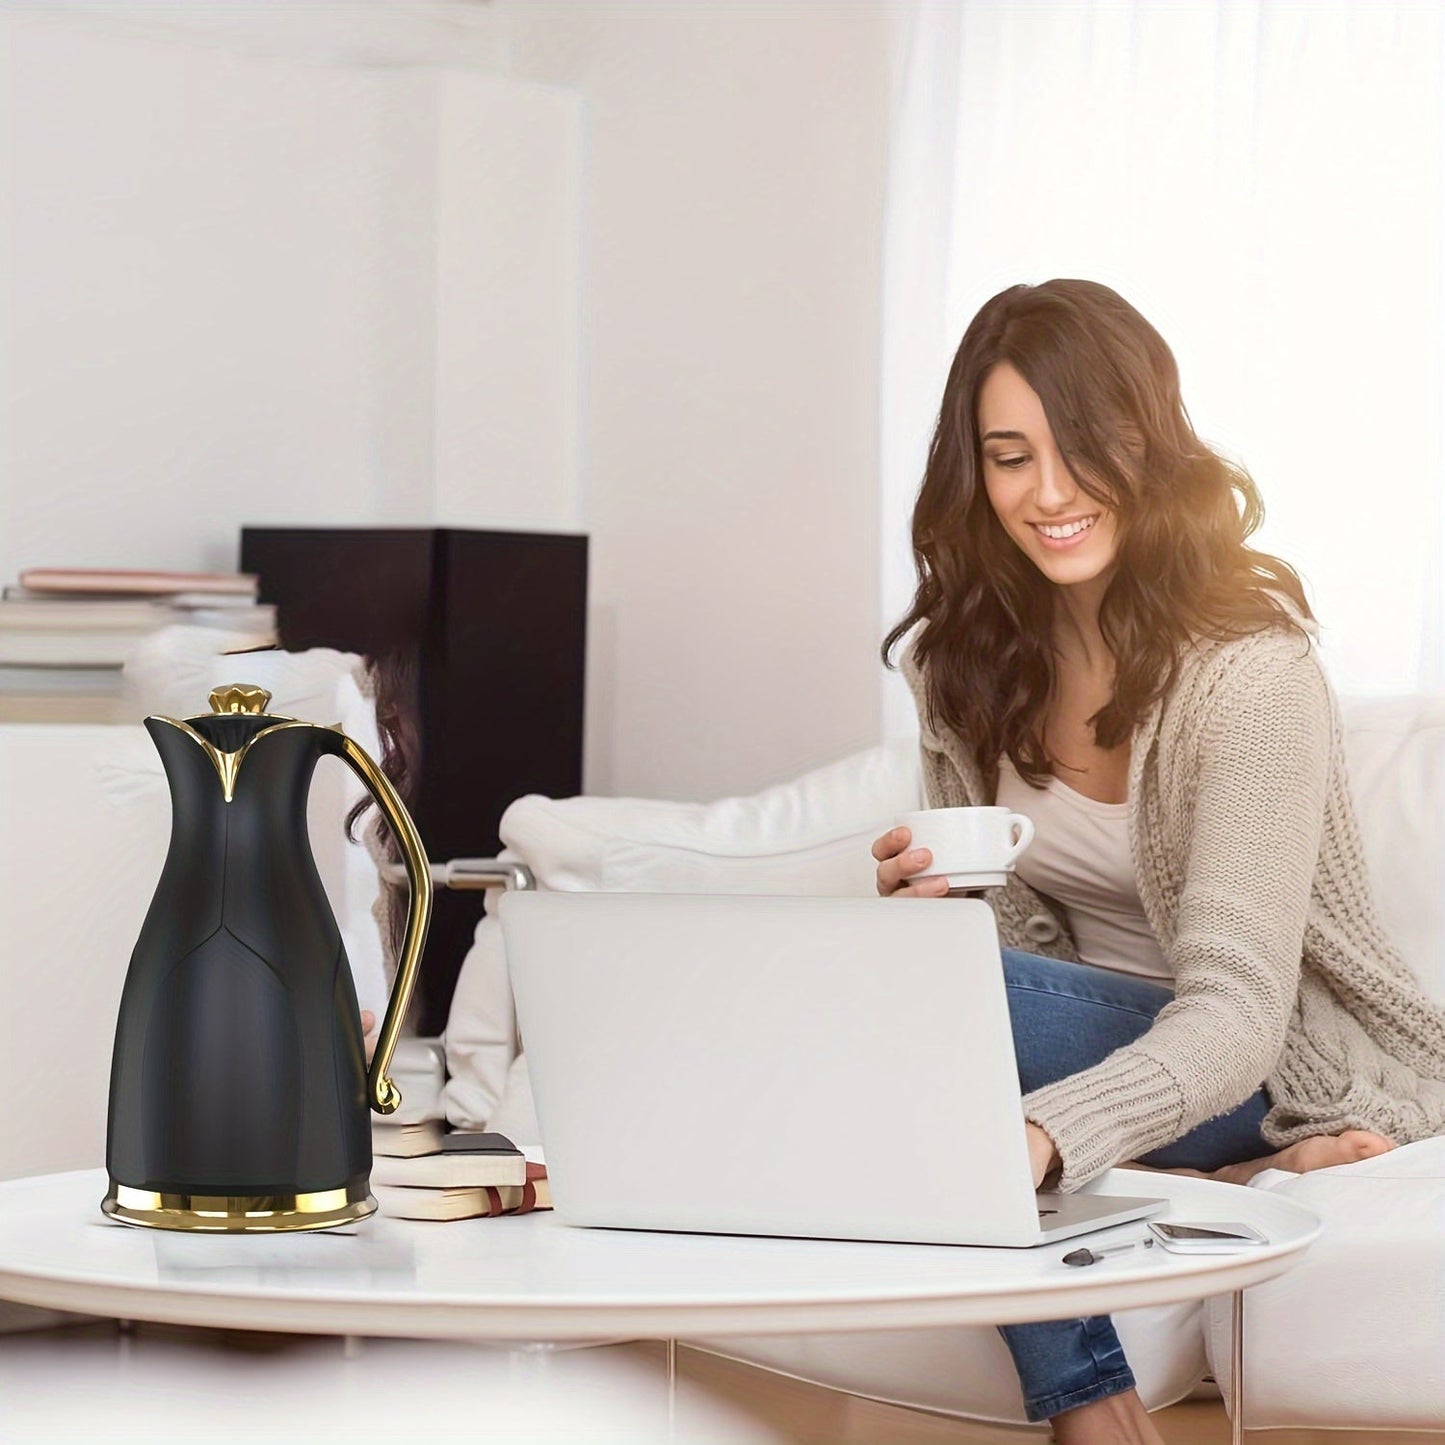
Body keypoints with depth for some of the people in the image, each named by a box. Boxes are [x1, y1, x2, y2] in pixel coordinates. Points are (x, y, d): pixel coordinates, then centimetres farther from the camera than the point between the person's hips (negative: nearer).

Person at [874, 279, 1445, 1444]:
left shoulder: (1251, 672, -22)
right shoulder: (970, 657, -1)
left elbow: (1237, 1010, -32)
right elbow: (1014, 931, 7)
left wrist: (1041, 1133, -52)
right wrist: (931, 903, -19)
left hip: (1293, 1074, -6)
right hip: (1101, 1034, 6)